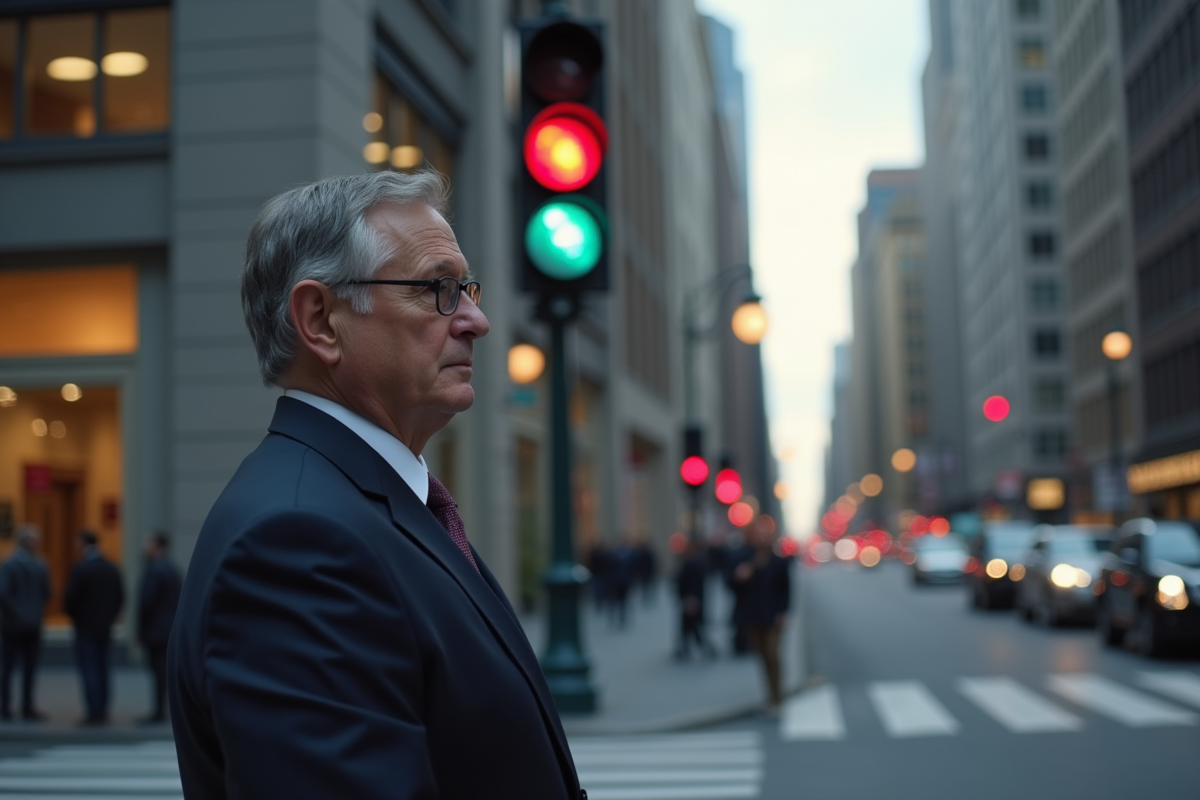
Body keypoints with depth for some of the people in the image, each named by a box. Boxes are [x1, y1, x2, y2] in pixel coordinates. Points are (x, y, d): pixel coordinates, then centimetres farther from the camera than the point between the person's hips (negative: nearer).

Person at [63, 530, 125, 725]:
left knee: (89, 671, -4)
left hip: (85, 628, -6)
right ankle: (102, 712, 12)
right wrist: (108, 616, 14)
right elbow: (120, 597, 6)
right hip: (105, 628, 6)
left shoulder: (80, 569, -13)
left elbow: (70, 599, -14)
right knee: (102, 670, 11)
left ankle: (95, 713, -6)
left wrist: (74, 616, 4)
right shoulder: (112, 569, 5)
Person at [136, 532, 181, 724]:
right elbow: (179, 600, 15)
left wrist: (141, 630, -9)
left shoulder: (154, 570, -15)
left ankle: (158, 712, -3)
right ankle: (160, 710, 14)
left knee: (159, 671, -6)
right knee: (164, 670, 11)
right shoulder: (174, 569, 12)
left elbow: (146, 601, -17)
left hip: (156, 630, -9)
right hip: (172, 628, 9)